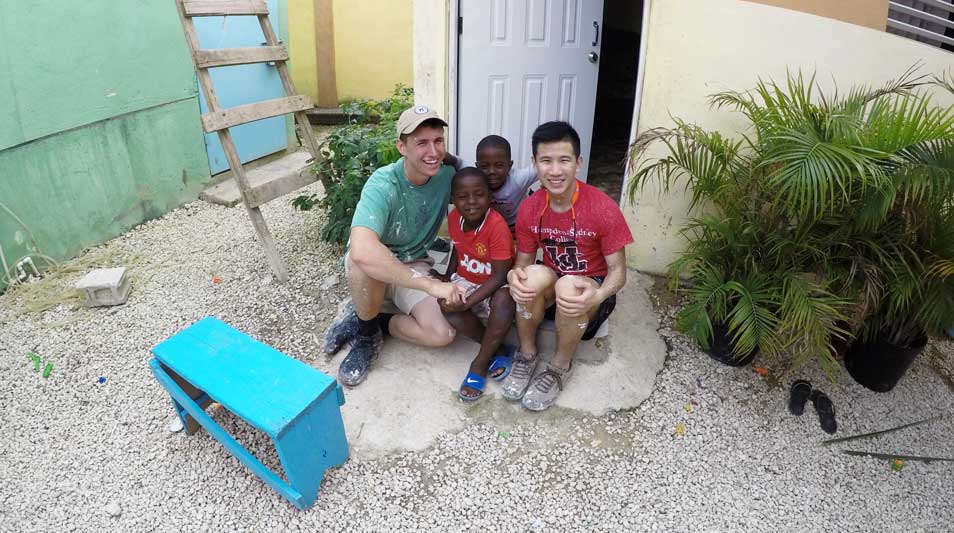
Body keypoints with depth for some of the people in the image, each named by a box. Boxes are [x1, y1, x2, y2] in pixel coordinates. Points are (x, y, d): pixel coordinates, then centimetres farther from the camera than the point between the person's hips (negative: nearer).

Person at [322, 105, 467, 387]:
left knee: (443, 334, -20)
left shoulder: (447, 175, -14)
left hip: (412, 268, 4)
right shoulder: (382, 185, -31)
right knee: (364, 260, -40)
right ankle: (366, 330, -10)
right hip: (373, 269, -3)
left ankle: (369, 322, 2)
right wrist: (430, 285, -46)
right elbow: (361, 250, -48)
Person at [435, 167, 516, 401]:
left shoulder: (497, 226, -25)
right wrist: (446, 282, -1)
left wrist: (467, 302, -30)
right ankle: (495, 349, -10)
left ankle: (480, 362, -16)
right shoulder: (454, 218, -7)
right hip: (466, 281, 5)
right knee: (446, 305, -27)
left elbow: (500, 276, -25)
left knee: (504, 301, -38)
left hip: (493, 286, -5)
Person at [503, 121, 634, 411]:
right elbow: (523, 262, -2)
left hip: (590, 291, -2)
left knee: (569, 285, -37)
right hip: (549, 289, 3)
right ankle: (527, 354, -6)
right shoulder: (530, 208, -10)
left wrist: (596, 296, -37)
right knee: (535, 275, -32)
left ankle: (560, 366, -8)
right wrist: (514, 276, -28)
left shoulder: (603, 208, -21)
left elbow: (618, 270, -15)